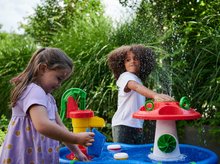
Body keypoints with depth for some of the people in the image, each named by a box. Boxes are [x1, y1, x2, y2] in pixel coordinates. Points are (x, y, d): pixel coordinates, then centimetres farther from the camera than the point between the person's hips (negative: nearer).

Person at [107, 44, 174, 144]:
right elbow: (136, 87, -31)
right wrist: (155, 95, -49)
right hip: (123, 125, -8)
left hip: (137, 126, 8)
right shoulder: (125, 76, -8)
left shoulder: (139, 80, 16)